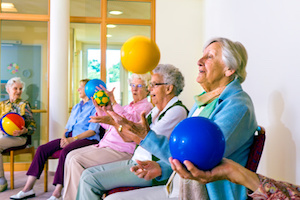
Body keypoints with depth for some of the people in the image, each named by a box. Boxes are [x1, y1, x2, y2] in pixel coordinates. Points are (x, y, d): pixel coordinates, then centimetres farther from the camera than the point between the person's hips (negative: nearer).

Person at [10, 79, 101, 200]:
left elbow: (93, 131, -10)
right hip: (70, 138, 8)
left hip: (87, 140, -8)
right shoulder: (76, 107, 26)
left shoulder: (95, 107, 0)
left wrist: (73, 138, -17)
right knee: (42, 149, -12)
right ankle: (28, 188, -13)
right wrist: (64, 137, 0)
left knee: (65, 151, -37)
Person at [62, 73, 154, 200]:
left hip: (121, 151, -10)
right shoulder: (129, 106, 25)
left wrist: (113, 101, -25)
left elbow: (130, 120, -23)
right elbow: (108, 125, 28)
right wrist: (99, 108, 15)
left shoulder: (146, 107, -3)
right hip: (105, 145, 10)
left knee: (77, 161, -20)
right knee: (71, 156, 0)